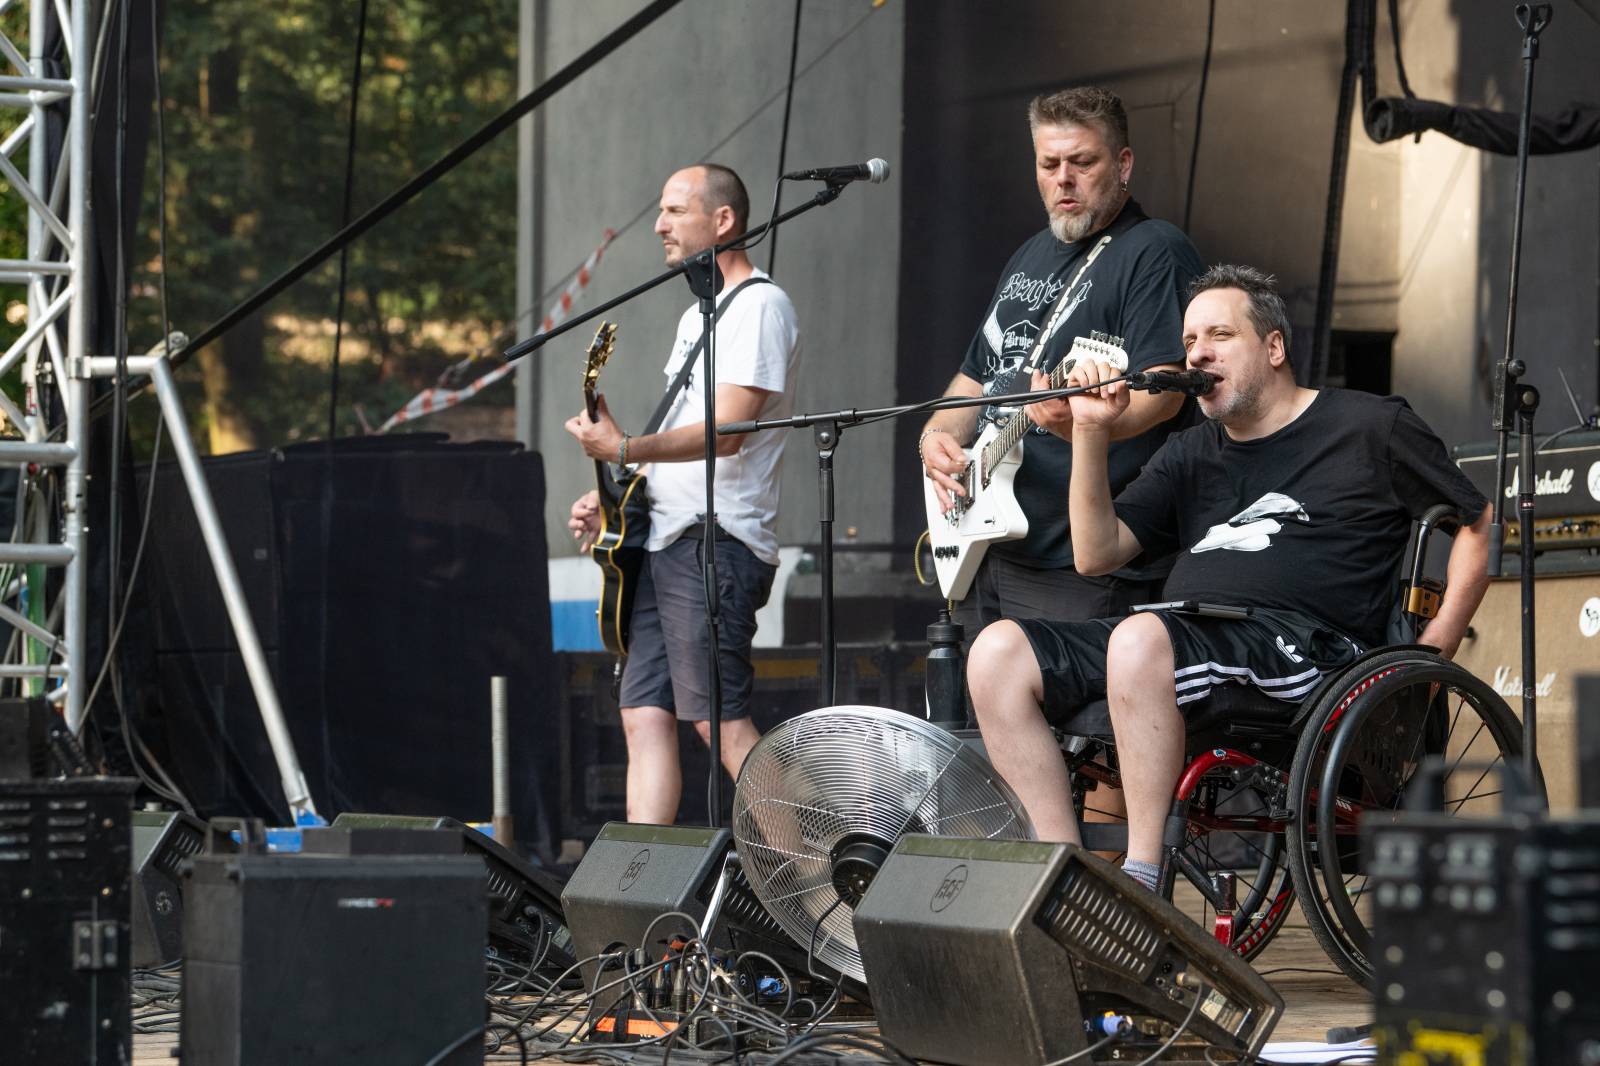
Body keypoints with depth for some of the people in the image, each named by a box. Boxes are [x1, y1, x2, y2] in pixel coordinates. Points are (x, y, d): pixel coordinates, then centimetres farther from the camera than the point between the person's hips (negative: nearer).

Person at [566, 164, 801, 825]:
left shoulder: (758, 306, -8)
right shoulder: (699, 316, 23)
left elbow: (727, 431, -19)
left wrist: (625, 450, -26)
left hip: (714, 541, -10)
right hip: (663, 540, 10)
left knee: (719, 720, -13)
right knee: (644, 715, 2)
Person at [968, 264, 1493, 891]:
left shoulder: (1370, 428, 11)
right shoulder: (1192, 454, 27)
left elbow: (1480, 523, 12)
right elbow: (1096, 555, 18)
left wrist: (1431, 655, 1)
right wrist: (1091, 433, 6)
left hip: (1300, 640, -6)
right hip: (1183, 636, 7)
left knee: (1140, 640, -37)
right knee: (998, 653, -15)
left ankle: (1143, 880, -34)